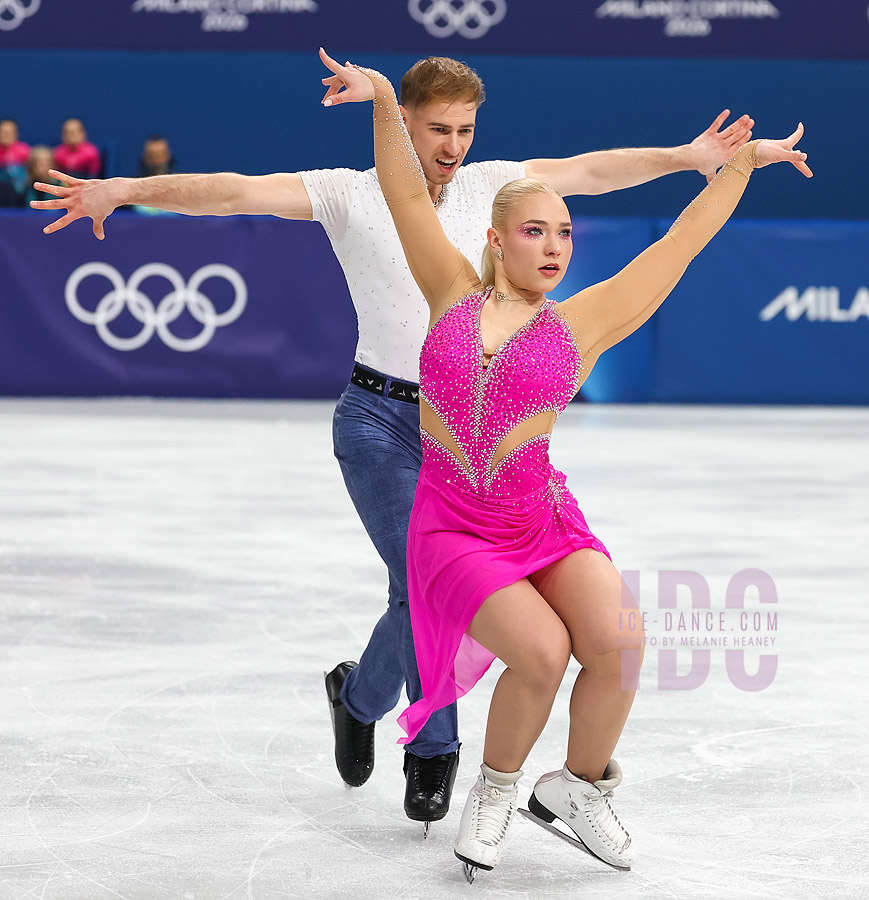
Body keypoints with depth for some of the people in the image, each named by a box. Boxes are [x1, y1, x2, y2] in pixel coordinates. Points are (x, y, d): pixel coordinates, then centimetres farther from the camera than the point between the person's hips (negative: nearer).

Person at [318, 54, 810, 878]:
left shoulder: (582, 322, 6)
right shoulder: (455, 295, 7)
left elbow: (680, 245, 11)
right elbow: (409, 198, 4)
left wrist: (740, 163, 14)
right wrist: (385, 101, -5)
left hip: (546, 524, 2)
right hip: (453, 533, -1)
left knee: (620, 640, -23)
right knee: (541, 652, -24)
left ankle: (579, 787, 4)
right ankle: (495, 789, 5)